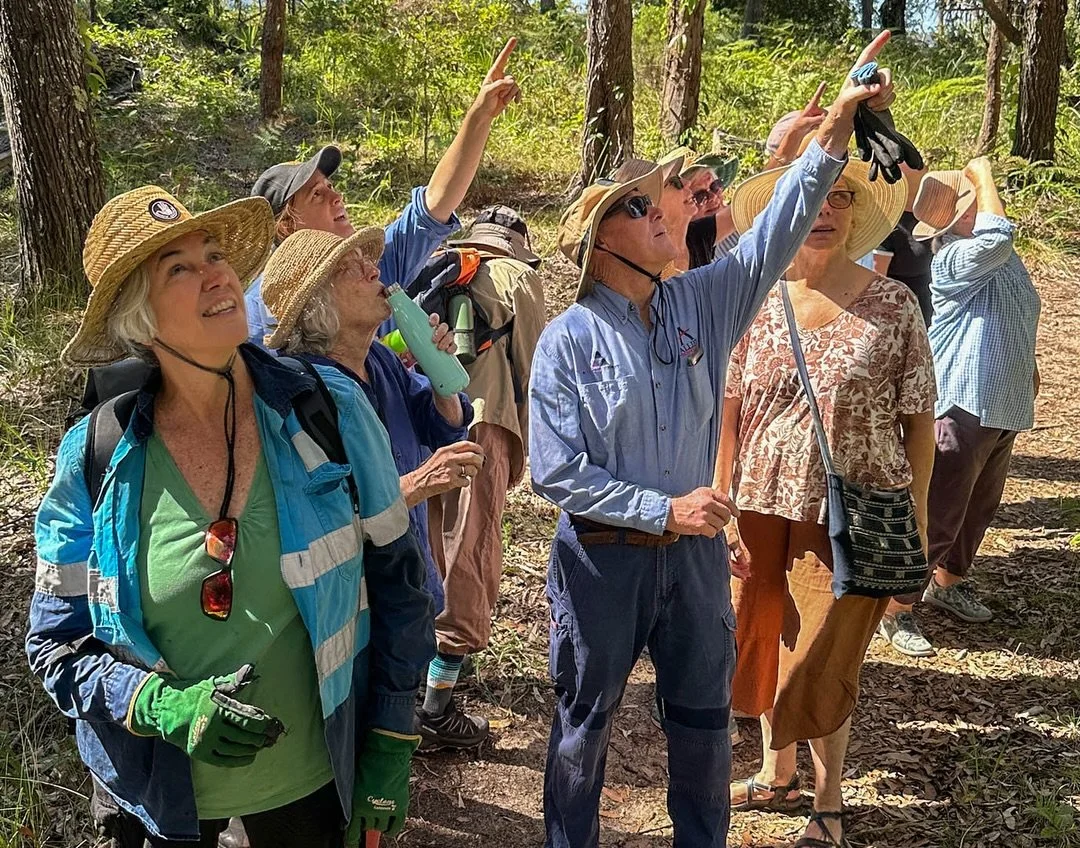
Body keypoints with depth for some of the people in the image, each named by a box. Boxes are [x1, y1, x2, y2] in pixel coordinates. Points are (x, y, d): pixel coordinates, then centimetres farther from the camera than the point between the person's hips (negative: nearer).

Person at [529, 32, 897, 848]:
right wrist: (664, 509, -21)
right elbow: (556, 472, -18)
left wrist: (836, 130, -21)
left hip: (696, 552, 4)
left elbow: (777, 233, -10)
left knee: (703, 720, 19)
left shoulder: (701, 302, -2)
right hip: (604, 558, -4)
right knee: (585, 722, 16)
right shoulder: (568, 340, -14)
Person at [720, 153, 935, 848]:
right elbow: (728, 411, 2)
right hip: (762, 508, 3)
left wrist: (916, 525, -3)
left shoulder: (894, 305, -6)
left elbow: (919, 422, -3)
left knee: (821, 665, 4)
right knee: (765, 646, 16)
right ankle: (778, 773, 42)